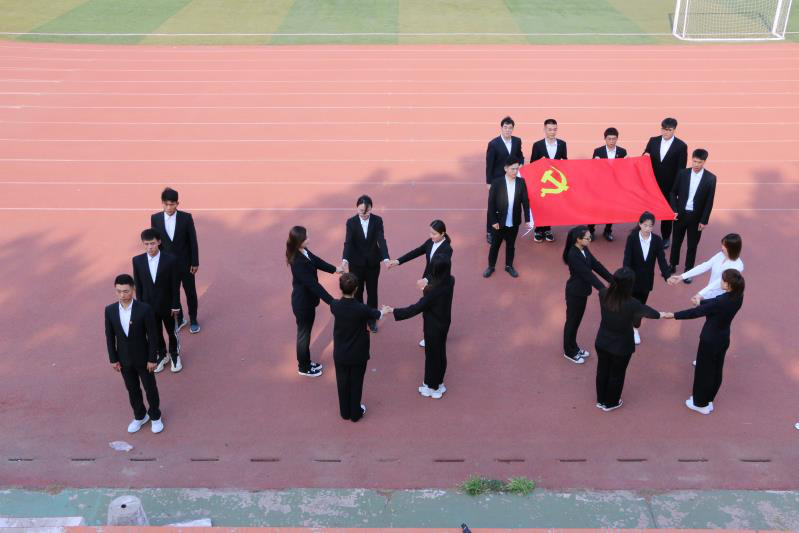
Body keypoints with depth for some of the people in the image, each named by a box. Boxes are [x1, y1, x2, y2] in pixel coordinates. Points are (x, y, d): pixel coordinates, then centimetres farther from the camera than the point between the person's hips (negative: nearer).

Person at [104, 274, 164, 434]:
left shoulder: (144, 309, -21)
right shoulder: (110, 310, -12)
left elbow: (152, 335, -14)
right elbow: (110, 336, -2)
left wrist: (152, 359, -11)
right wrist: (113, 359, 0)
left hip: (143, 358, -3)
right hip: (124, 360, 3)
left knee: (150, 388, 13)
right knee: (132, 389, 19)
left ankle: (155, 416, 35)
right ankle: (140, 416, 39)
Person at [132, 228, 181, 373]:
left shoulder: (170, 260, -18)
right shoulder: (137, 261, -11)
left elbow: (175, 285, -11)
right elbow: (138, 285, -1)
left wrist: (175, 306, -8)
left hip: (167, 305, -2)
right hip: (149, 305, 2)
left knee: (171, 332, 17)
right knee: (156, 333, 18)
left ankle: (174, 355, 40)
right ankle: (162, 355, 41)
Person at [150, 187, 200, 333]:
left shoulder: (186, 217, -14)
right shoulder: (155, 218, -9)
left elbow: (193, 241, -8)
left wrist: (195, 262, -7)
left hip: (185, 263, -2)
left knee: (190, 292, 13)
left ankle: (193, 320, 32)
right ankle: (179, 319, 34)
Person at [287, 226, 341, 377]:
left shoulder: (303, 252, -7)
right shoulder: (298, 262, -34)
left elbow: (316, 261, 13)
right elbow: (313, 284, -33)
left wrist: (334, 269, 20)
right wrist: (331, 301, -32)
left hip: (307, 299, 9)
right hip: (303, 303, -9)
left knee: (306, 332, 24)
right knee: (303, 334, 12)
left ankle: (306, 362, 43)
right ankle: (303, 368, 32)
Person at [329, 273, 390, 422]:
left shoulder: (334, 306, -19)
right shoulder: (362, 309, -27)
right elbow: (377, 315, -6)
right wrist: (384, 310, 19)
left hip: (340, 354, 2)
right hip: (358, 354, -2)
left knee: (342, 383, 20)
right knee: (356, 383, 17)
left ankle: (345, 412, 36)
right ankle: (355, 413, 32)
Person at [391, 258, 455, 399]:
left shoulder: (436, 290, -34)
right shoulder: (449, 281, -11)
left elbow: (417, 308, -29)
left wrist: (394, 311, -24)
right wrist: (427, 289, -1)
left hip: (434, 326, -7)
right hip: (443, 323, 7)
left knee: (432, 355, 13)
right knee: (440, 352, 23)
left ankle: (433, 387, 33)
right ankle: (438, 383, 43)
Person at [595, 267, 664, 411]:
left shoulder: (603, 294, -19)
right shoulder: (632, 304, -32)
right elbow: (655, 314, -17)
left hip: (602, 342, 4)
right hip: (621, 347, -4)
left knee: (602, 370, 25)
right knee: (616, 374, 21)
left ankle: (601, 400, 46)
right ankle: (610, 403, 42)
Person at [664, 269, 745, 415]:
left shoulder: (721, 302, -32)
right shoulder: (737, 297, -10)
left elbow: (696, 312, -26)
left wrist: (674, 315, -19)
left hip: (710, 340, -7)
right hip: (723, 338, 7)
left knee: (704, 371, 12)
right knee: (716, 370, 21)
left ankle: (701, 404, 29)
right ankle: (708, 400, 39)